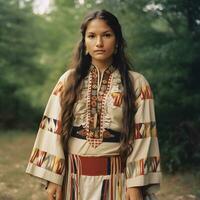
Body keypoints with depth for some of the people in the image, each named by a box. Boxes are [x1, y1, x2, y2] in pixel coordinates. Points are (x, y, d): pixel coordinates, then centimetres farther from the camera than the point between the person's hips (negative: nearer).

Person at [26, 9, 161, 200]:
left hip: (116, 179, -1)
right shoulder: (68, 80, 1)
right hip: (74, 177, 1)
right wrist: (53, 177, -6)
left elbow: (142, 136, -5)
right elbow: (54, 129, 0)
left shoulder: (137, 84, -3)